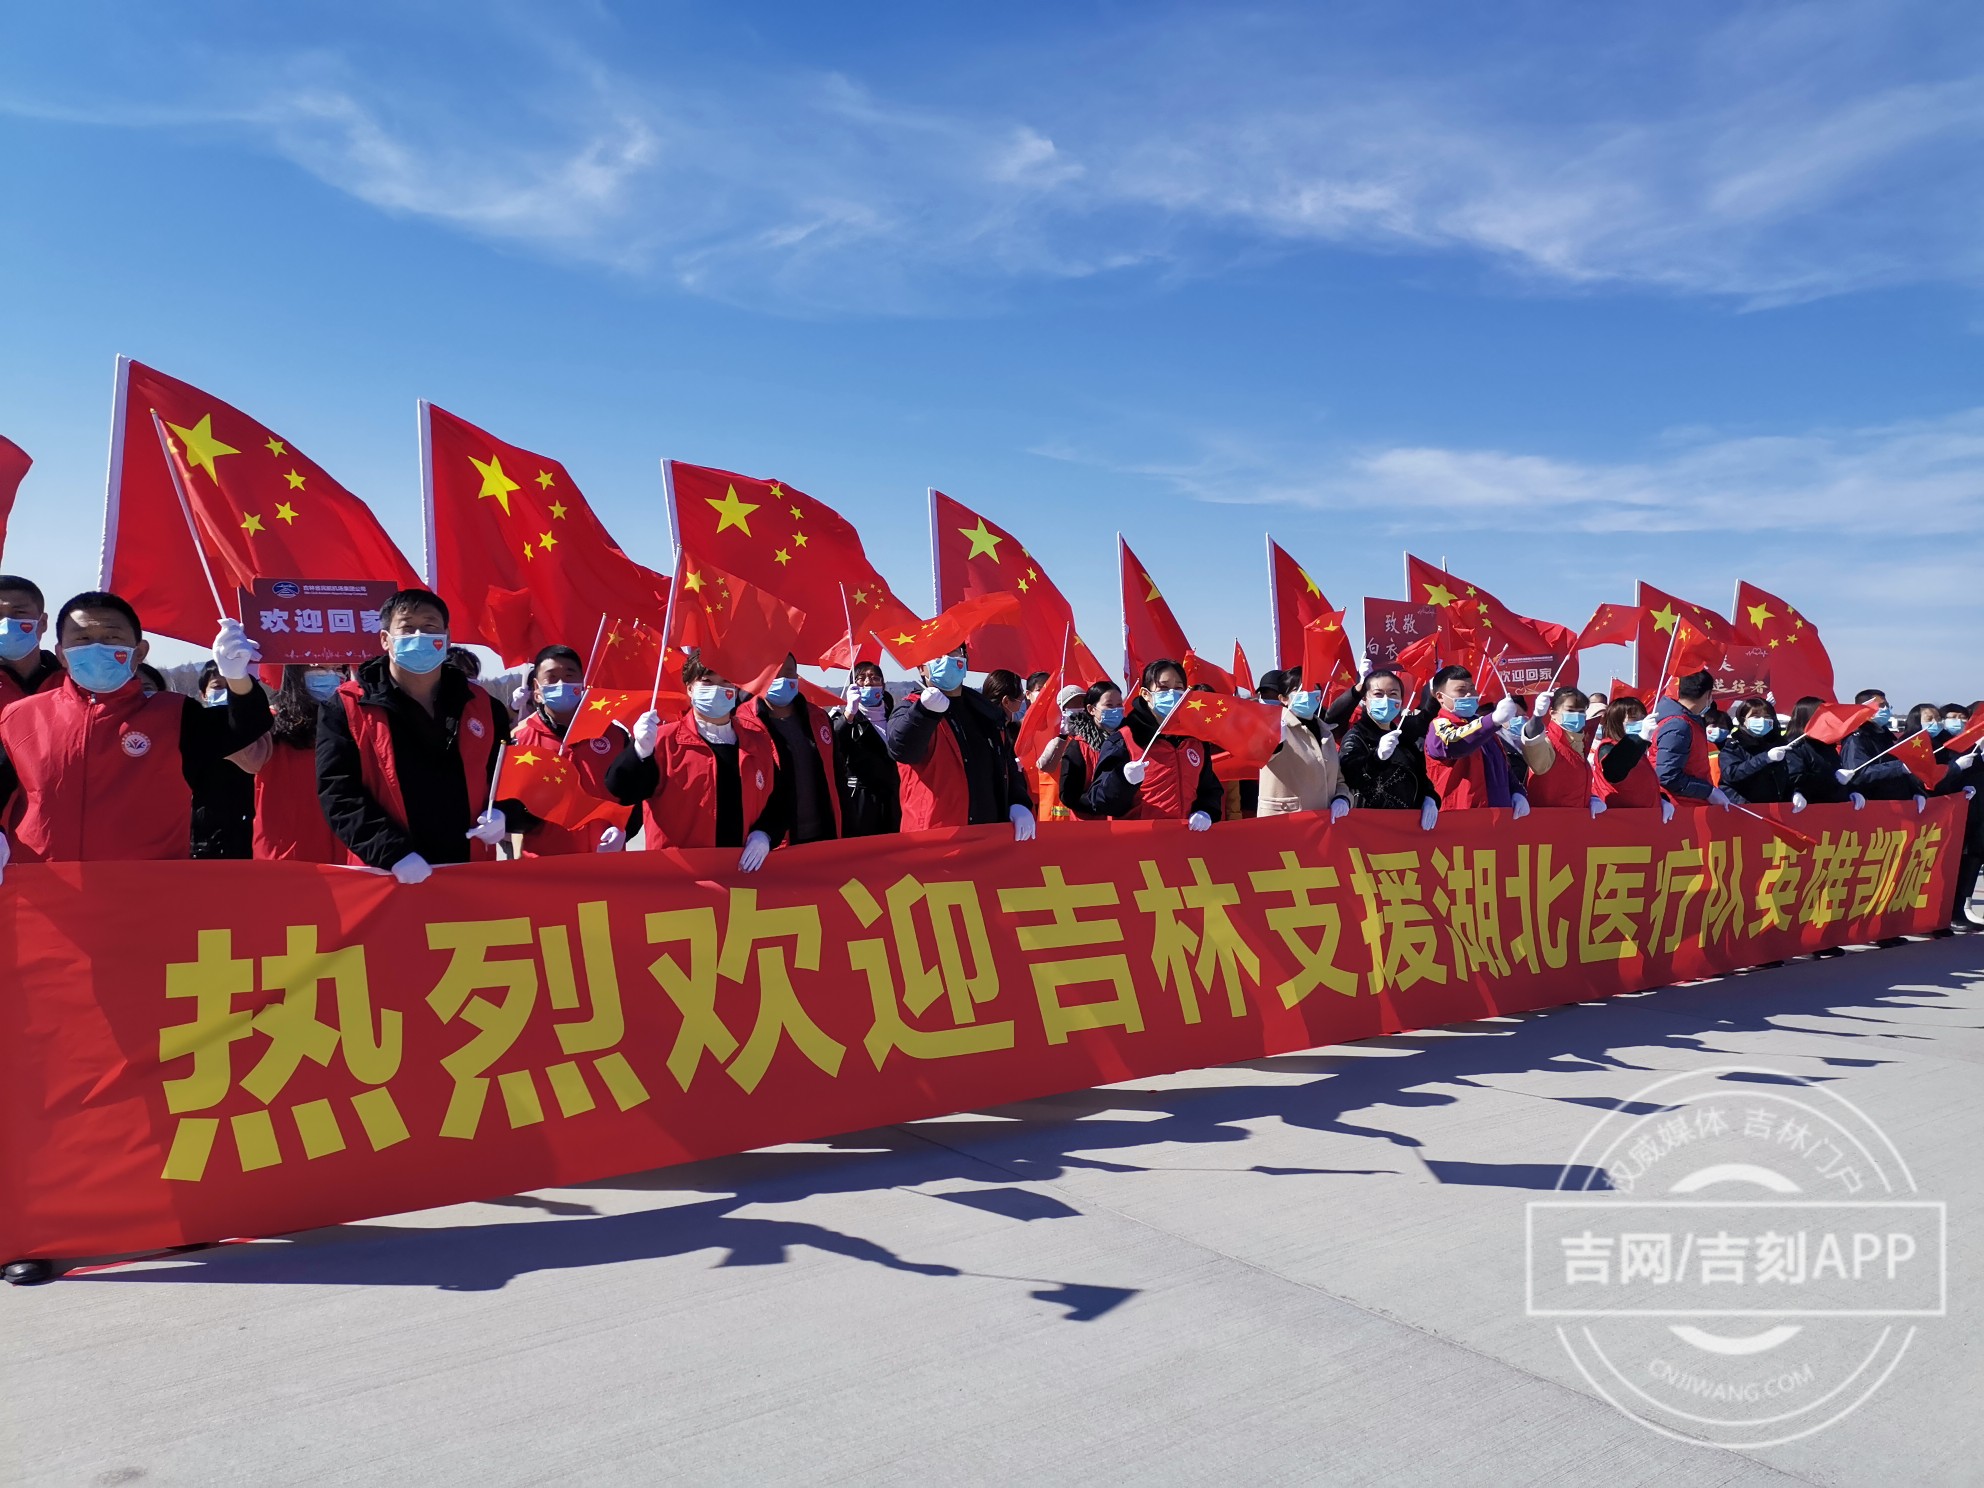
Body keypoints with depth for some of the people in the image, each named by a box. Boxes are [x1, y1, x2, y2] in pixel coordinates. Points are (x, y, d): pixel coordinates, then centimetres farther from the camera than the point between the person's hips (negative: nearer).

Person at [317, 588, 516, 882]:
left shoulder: (482, 706, 8)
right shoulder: (347, 708, -3)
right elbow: (339, 792, -11)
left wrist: (501, 814, -6)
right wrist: (392, 853, -22)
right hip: (388, 879, -3)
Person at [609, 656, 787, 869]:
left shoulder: (757, 741, 10)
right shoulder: (665, 739, -4)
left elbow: (779, 800, 17)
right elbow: (623, 791, -14)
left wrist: (765, 833, -2)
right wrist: (641, 750, -32)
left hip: (743, 872, 4)